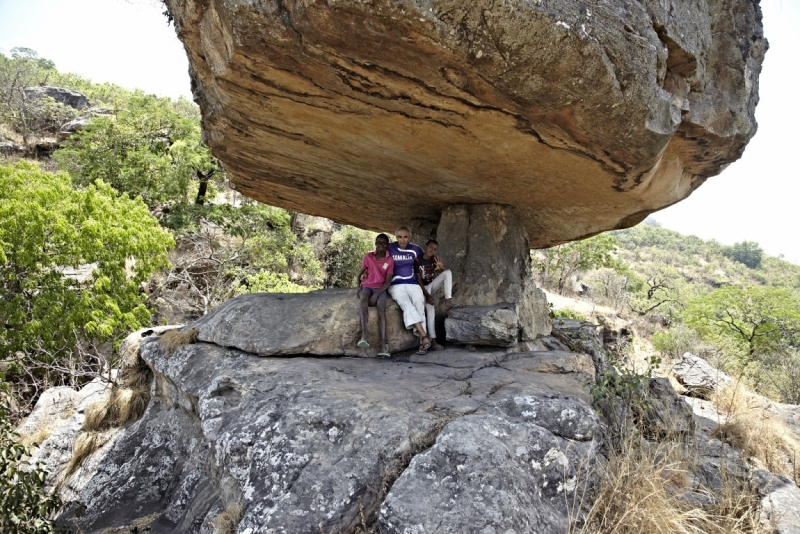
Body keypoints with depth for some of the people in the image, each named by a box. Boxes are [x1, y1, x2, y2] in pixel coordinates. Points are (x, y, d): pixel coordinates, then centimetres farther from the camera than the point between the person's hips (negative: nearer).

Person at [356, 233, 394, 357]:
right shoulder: (368, 256, 8)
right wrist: (359, 287, -4)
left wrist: (376, 294, -18)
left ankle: (383, 344, -41)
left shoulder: (390, 261, 3)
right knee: (364, 299, -36)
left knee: (381, 307, -31)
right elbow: (360, 274, 16)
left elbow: (388, 281, -4)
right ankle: (364, 336, -49)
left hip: (380, 288, -1)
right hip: (367, 286, 1)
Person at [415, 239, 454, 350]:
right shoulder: (417, 260, -13)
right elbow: (419, 281, -16)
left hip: (432, 285, 5)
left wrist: (442, 267, -28)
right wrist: (427, 295, -24)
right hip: (423, 288, -5)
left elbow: (446, 273, -3)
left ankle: (448, 299, -27)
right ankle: (433, 340, -24)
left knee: (448, 272, -19)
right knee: (430, 309, -26)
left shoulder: (434, 259, 1)